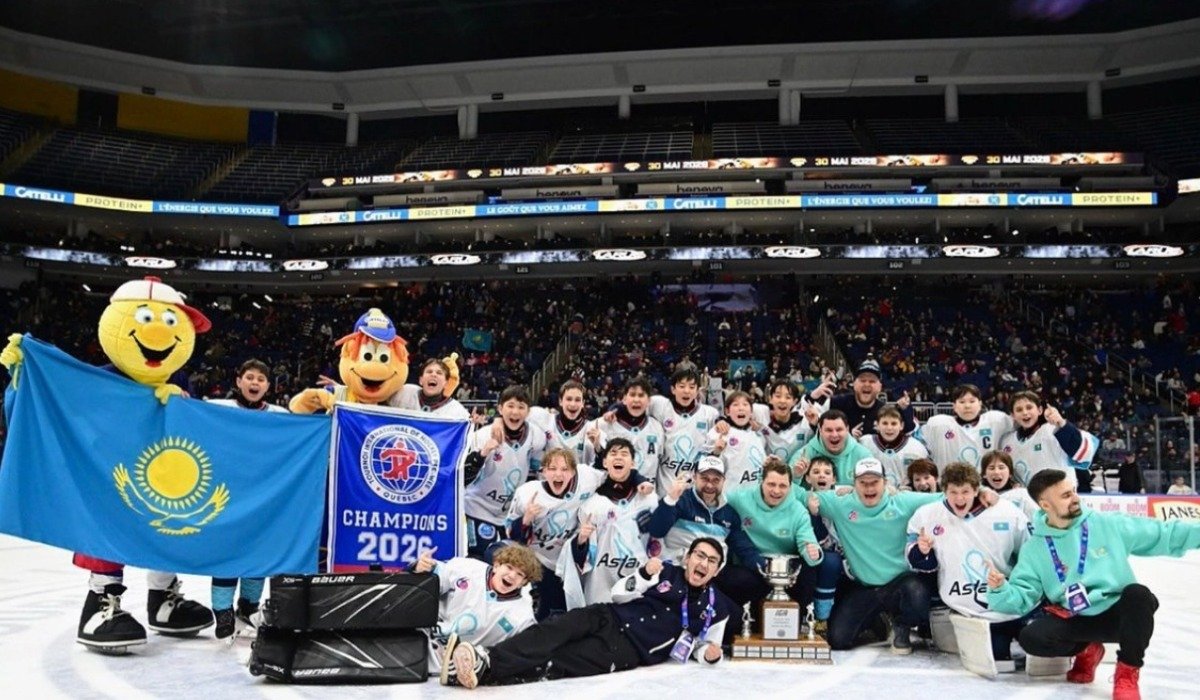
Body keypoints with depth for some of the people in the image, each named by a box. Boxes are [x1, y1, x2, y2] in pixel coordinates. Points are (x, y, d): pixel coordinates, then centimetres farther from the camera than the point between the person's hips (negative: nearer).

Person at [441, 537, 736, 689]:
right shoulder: (666, 572, 14)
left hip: (630, 648, -2)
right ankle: (483, 657, -46)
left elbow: (705, 644, 20)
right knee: (556, 630, -30)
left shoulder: (716, 608, 13)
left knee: (556, 663, -26)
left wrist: (710, 653, -5)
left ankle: (484, 669, -45)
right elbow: (618, 594, 8)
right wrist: (645, 574, -11)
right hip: (609, 619, 3)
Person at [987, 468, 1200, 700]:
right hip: (1077, 620, 1)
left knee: (1137, 594, -33)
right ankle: (1086, 650, 9)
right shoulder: (1034, 549, -1)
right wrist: (1000, 589, -27)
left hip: (1119, 614, -1)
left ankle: (1127, 673, -13)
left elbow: (1163, 534, 0)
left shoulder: (1107, 524, -2)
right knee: (1031, 637, -24)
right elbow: (1022, 597, -6)